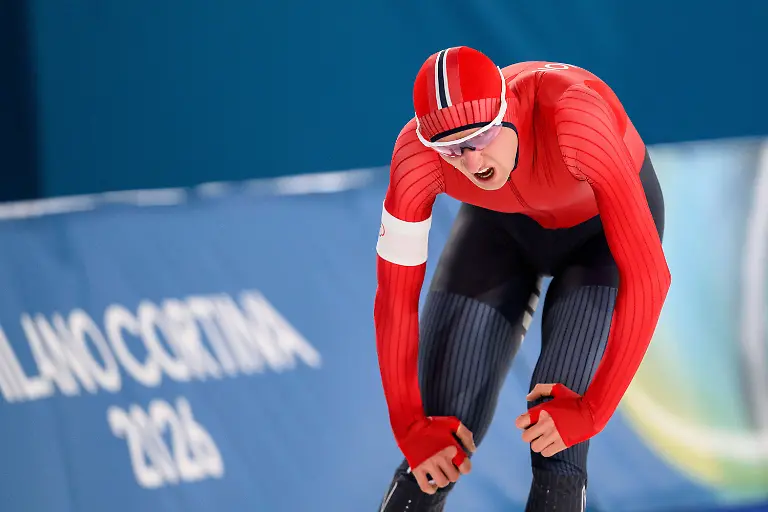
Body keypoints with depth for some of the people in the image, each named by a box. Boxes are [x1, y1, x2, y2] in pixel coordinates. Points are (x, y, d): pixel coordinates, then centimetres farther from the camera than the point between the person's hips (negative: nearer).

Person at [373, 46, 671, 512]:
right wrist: (409, 427, -19)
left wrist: (591, 410, -39)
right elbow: (395, 295, -20)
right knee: (432, 461, -3)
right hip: (506, 224, 3)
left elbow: (647, 273, -42)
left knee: (555, 447, -20)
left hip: (607, 222, -3)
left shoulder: (575, 119, -44)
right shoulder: (418, 152, -33)